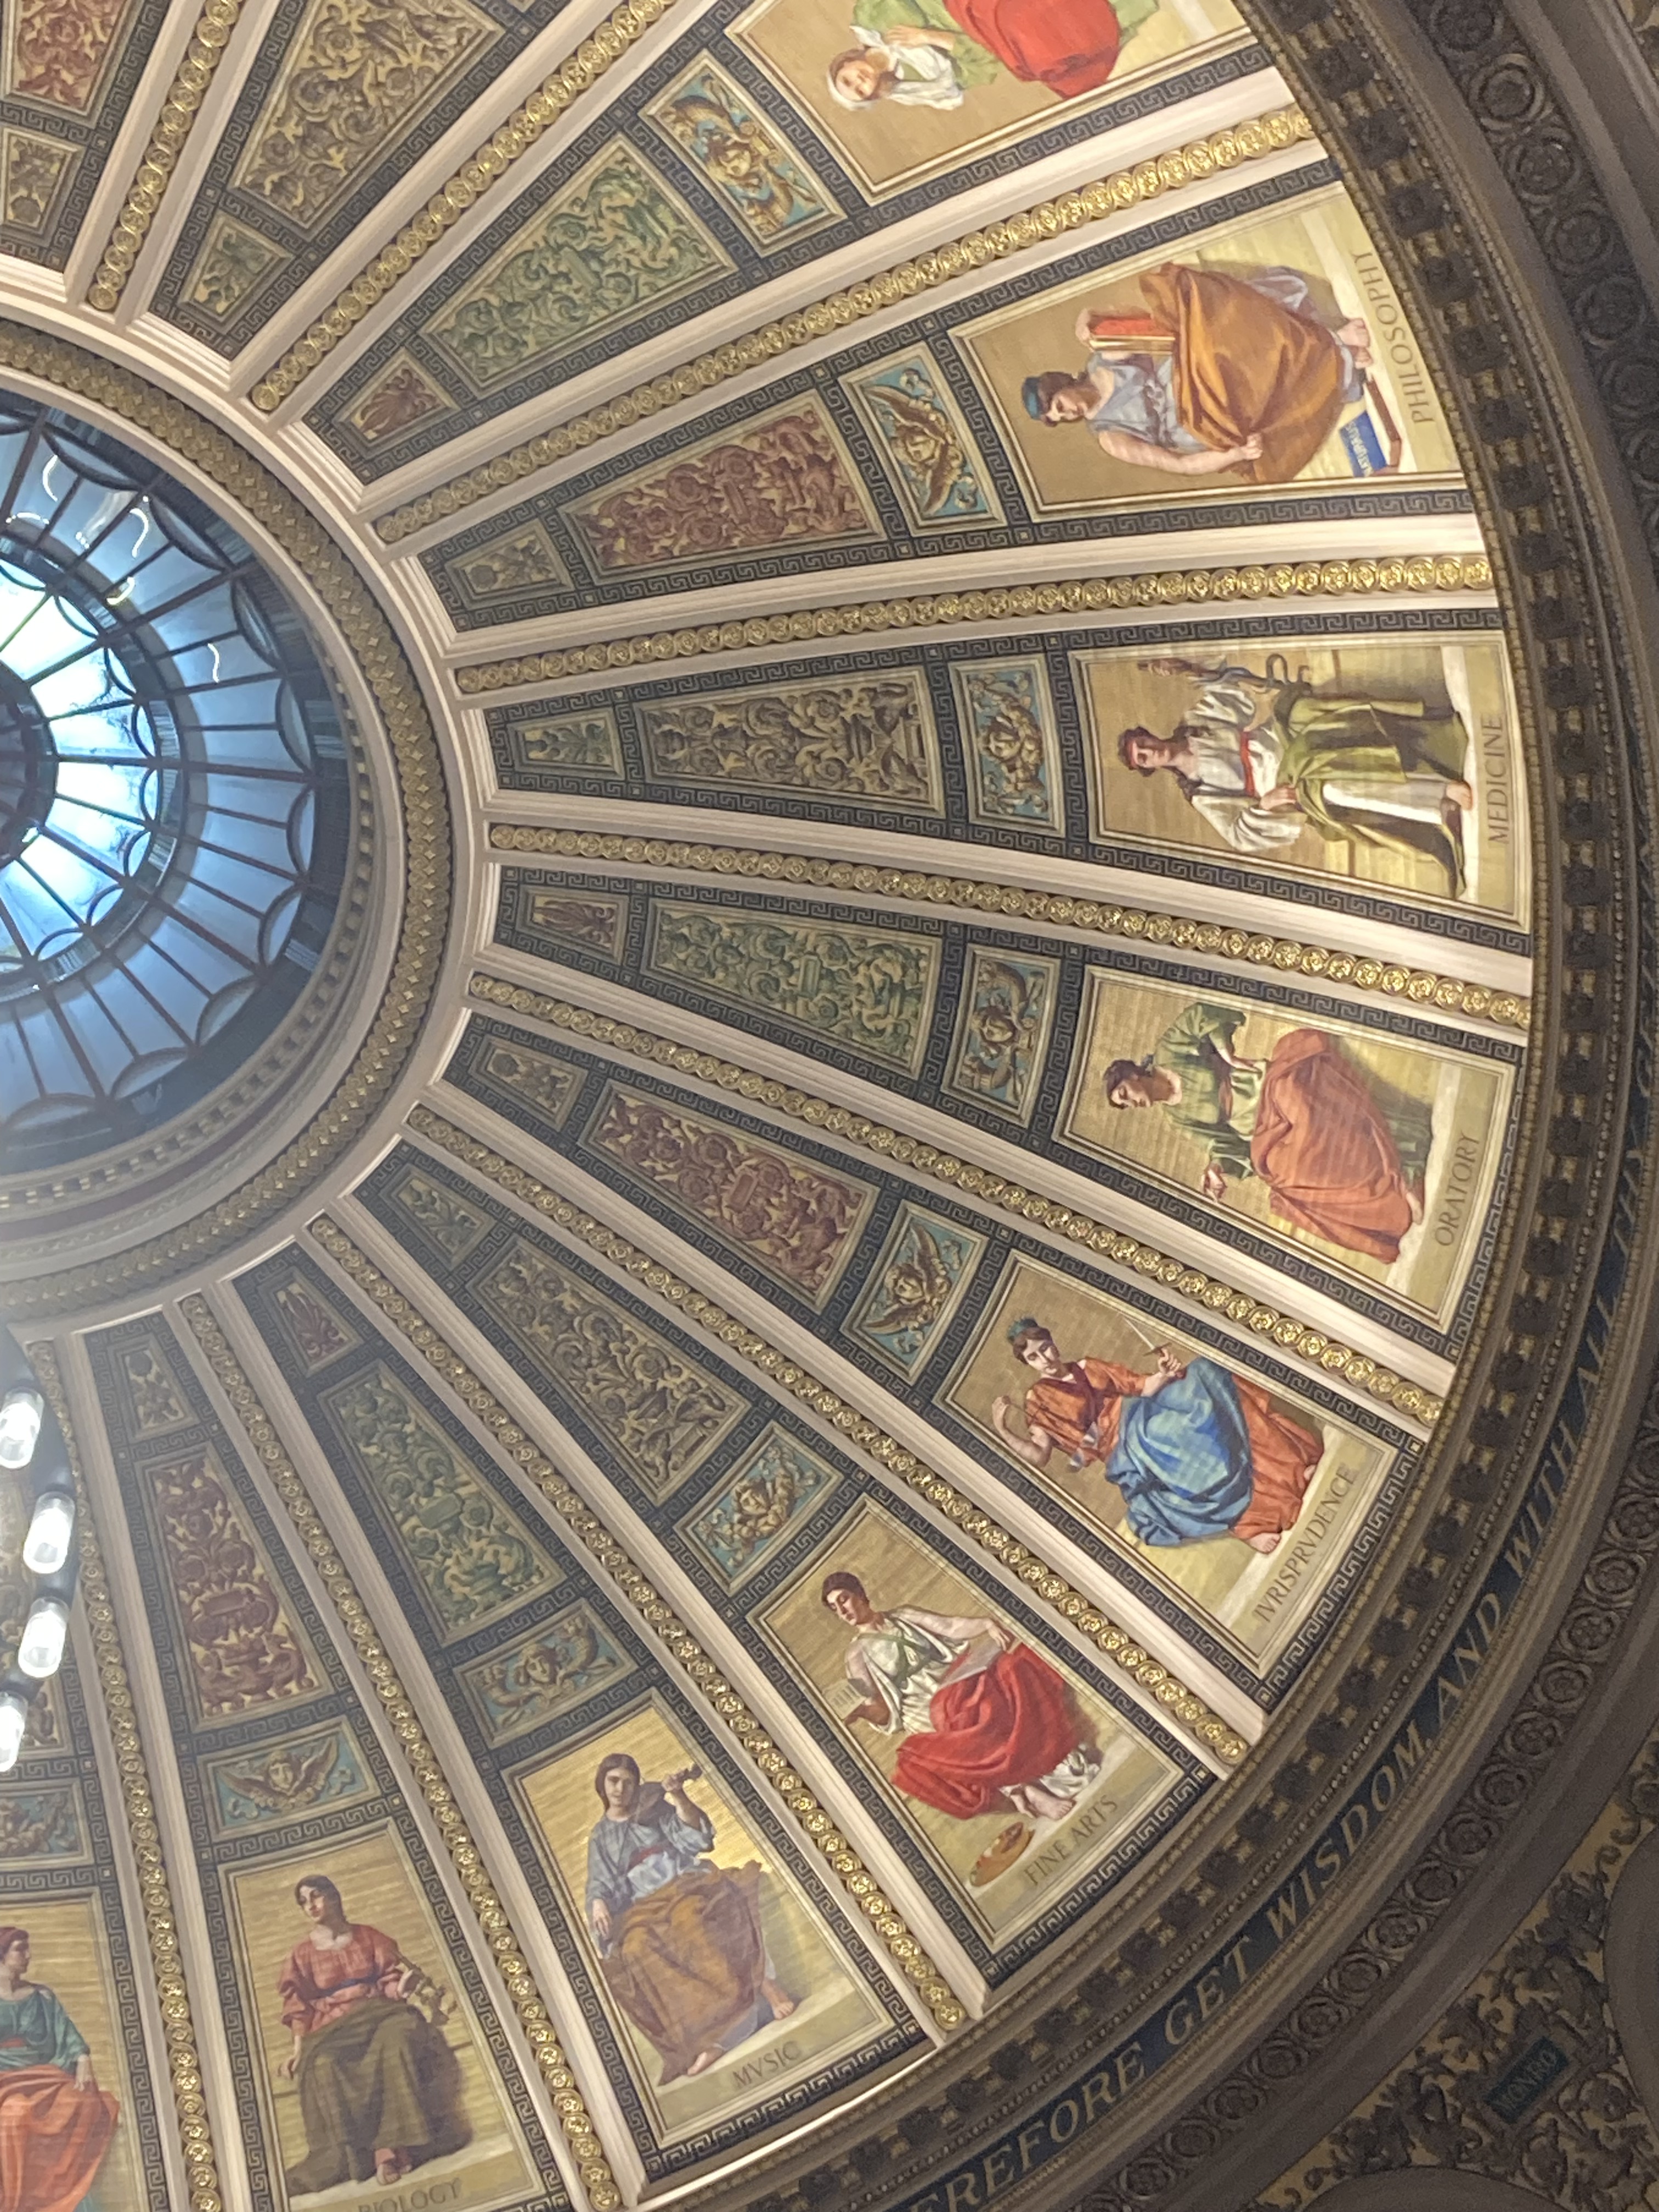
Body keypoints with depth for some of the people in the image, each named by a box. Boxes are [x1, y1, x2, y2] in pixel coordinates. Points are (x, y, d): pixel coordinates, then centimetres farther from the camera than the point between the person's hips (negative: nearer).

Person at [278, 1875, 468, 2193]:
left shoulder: (368, 1937, 13)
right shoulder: (303, 1954, 13)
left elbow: (390, 1979, 8)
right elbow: (300, 2006, 7)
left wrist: (404, 1985, -15)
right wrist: (299, 2049, -6)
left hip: (378, 2014, 0)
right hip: (333, 2029, 0)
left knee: (395, 2040, -37)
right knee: (325, 2067, -35)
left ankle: (394, 2144, -43)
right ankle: (377, 2151, -42)